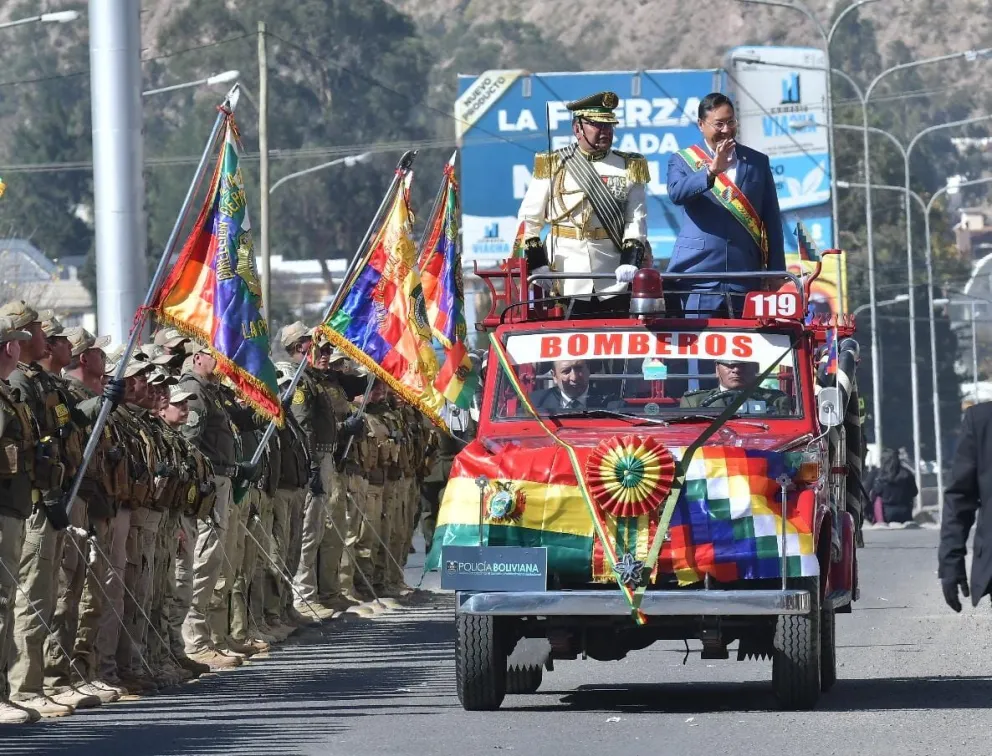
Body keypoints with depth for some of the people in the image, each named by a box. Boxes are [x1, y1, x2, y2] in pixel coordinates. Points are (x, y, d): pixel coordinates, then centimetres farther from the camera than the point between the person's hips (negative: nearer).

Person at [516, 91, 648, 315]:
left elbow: (636, 219, 5)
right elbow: (529, 219, 5)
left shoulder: (629, 168, 9)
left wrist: (631, 260, -9)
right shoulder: (553, 167, 4)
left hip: (615, 280, 2)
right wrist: (536, 263, -4)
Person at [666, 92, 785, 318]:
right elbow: (676, 193, -13)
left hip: (746, 278, 2)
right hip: (697, 274, -2)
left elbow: (772, 221, 13)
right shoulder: (682, 161, 9)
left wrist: (776, 273, 7)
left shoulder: (758, 162, 15)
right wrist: (711, 171, -27)